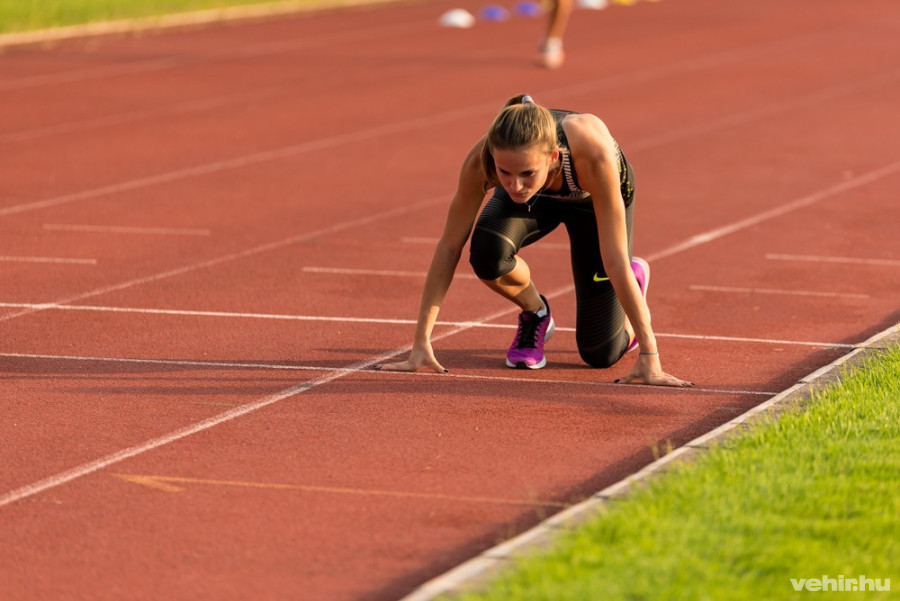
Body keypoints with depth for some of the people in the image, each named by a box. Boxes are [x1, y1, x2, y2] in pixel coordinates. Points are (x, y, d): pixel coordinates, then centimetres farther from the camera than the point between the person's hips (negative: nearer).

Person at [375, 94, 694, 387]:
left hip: (593, 196, -2)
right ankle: (535, 313, 1)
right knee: (487, 254, -33)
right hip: (539, 196, 2)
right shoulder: (482, 158, -39)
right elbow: (449, 245, -29)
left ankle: (637, 278, 31)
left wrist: (649, 356, -39)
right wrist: (420, 343, -30)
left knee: (600, 354, -2)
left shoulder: (593, 153, -46)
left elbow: (614, 261, -41)